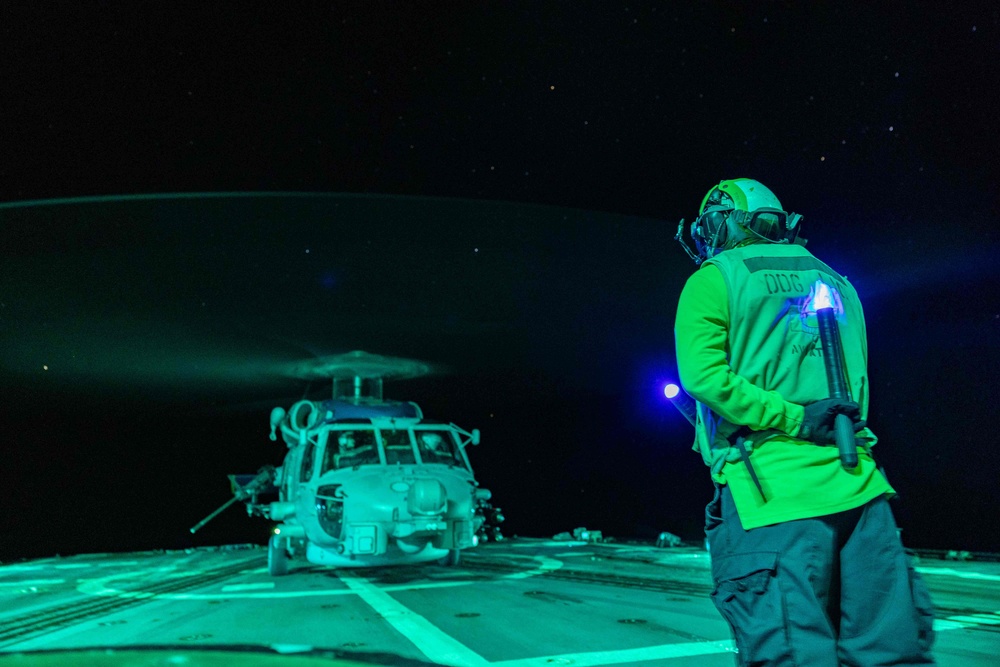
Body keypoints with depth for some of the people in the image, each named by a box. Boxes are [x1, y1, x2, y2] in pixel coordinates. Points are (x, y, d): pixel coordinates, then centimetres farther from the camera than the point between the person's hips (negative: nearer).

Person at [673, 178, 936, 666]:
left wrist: (793, 421, -8)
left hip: (771, 493, -5)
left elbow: (703, 374, -10)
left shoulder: (715, 279, 5)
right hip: (859, 487, 6)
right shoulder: (836, 284, 22)